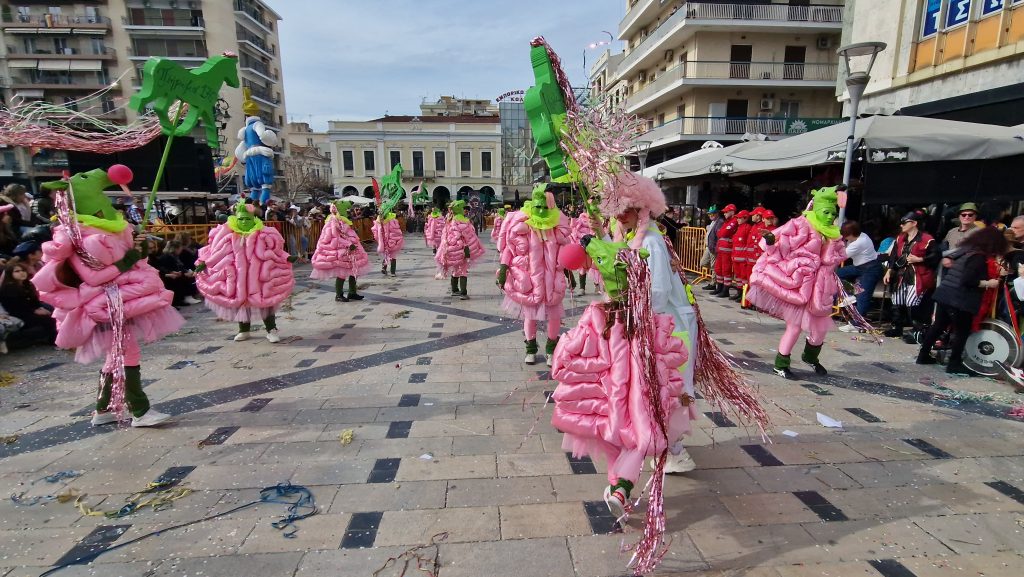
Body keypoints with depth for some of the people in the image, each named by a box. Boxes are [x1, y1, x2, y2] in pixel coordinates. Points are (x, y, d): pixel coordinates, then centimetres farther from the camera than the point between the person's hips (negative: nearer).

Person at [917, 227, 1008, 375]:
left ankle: (923, 355, 21)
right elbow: (968, 280, -21)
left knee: (938, 326, 15)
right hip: (960, 300, -8)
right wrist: (988, 283, -9)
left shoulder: (964, 250, 12)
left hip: (945, 295, 8)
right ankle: (954, 364, 9)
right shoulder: (979, 257, -14)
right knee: (962, 331, 3)